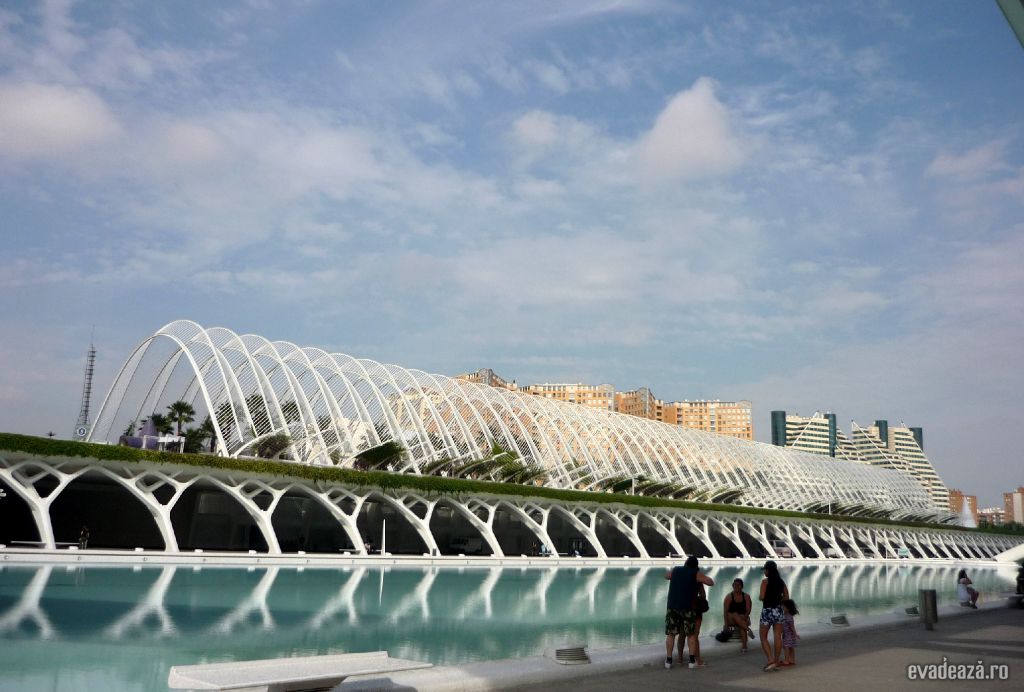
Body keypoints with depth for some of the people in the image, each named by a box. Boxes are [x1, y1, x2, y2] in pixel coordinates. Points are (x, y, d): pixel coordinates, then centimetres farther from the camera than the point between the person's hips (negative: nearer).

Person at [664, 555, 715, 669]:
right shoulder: (696, 574, 4)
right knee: (691, 634, 7)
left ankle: (668, 660, 6)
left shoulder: (674, 570, 13)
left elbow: (666, 576, 33)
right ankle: (692, 660, 2)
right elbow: (711, 582, 8)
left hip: (672, 606, 2)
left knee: (671, 633, 7)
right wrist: (703, 577, 25)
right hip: (688, 607, -2)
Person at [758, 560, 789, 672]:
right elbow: (786, 597, 9)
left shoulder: (765, 581, -11)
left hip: (767, 611, -5)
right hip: (778, 610, 5)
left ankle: (770, 660, -6)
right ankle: (776, 662, 11)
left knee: (763, 637, 6)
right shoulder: (781, 582, 6)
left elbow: (762, 597, -18)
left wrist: (759, 596, 3)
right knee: (777, 637, 7)